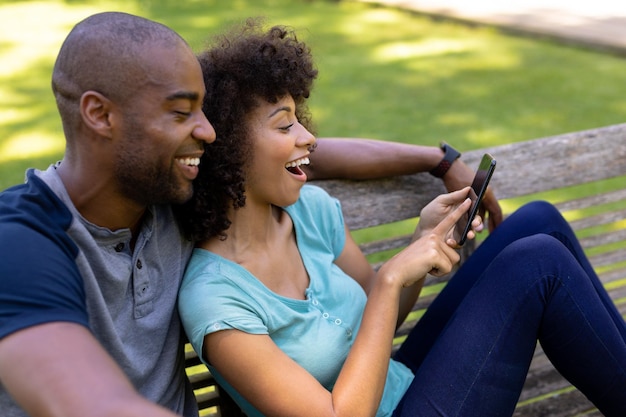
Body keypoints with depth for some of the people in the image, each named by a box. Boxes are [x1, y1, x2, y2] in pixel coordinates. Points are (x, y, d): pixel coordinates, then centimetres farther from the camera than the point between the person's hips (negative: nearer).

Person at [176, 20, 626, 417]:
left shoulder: (310, 207, -2)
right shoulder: (214, 300, -24)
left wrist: (426, 237, -7)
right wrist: (393, 277, -25)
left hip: (403, 381, 8)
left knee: (538, 221, -3)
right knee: (538, 264, -17)